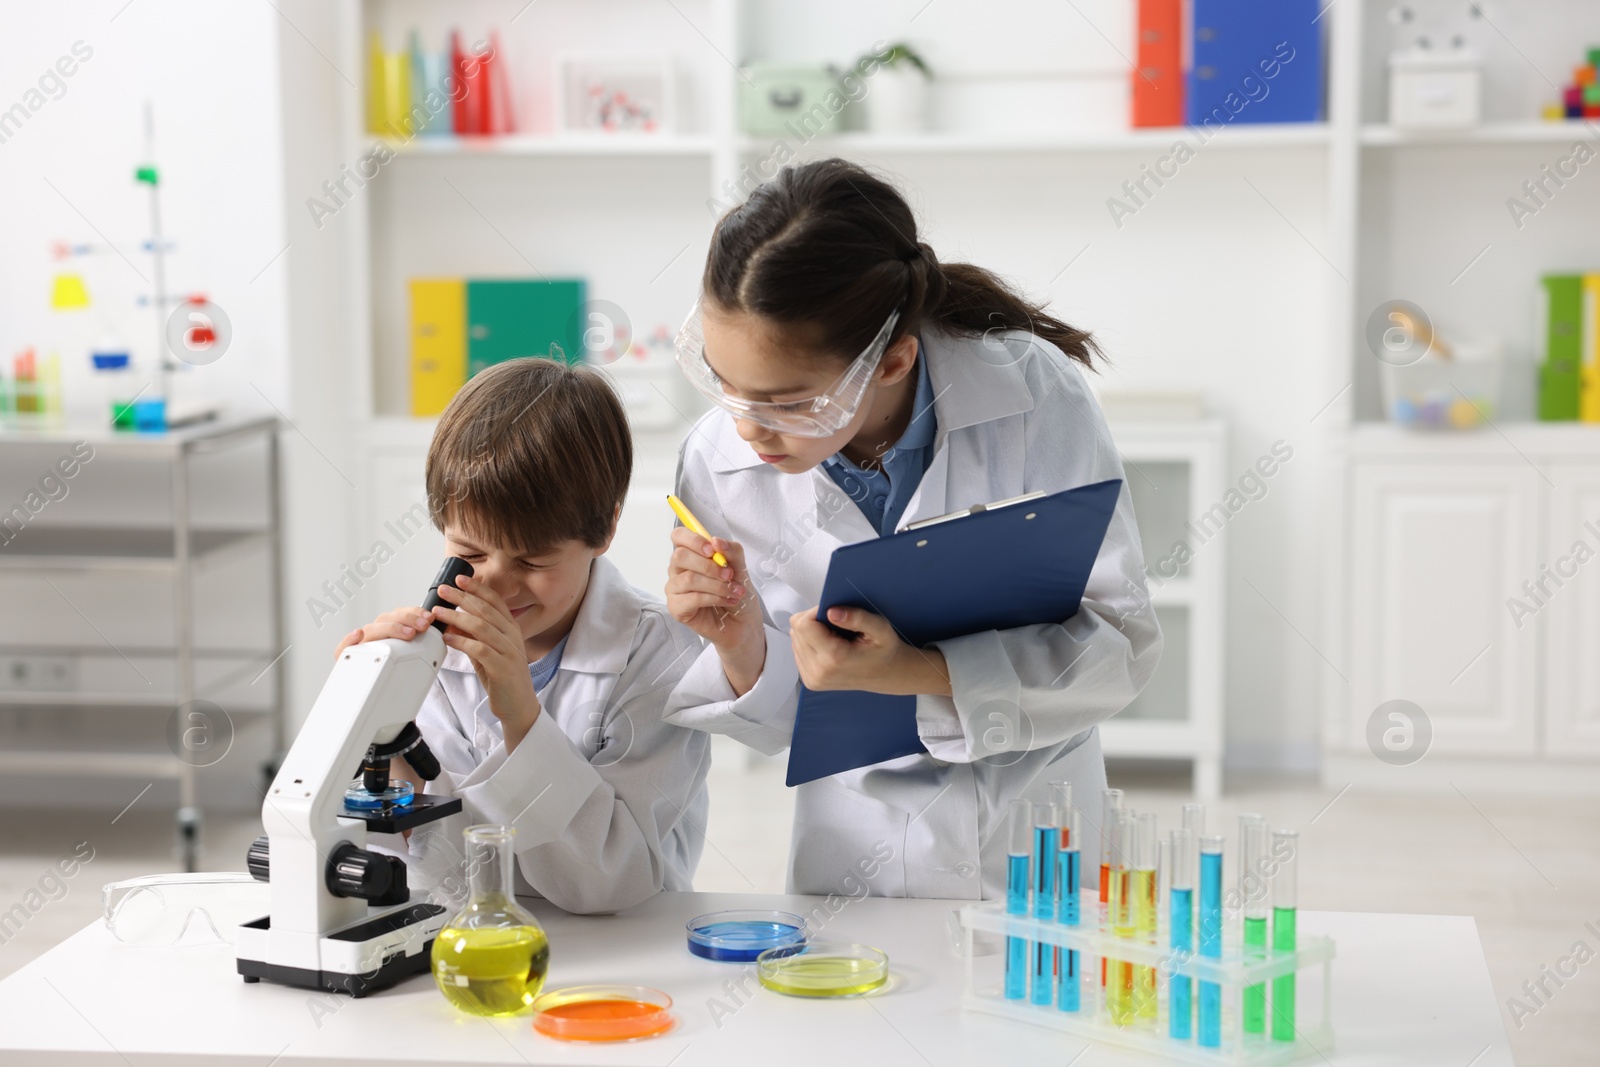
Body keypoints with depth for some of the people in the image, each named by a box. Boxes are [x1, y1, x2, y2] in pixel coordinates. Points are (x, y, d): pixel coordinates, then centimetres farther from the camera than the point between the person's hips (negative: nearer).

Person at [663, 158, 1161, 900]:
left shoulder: (1035, 399, -16)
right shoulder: (719, 463, -11)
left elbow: (1122, 644, -16)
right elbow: (780, 721, -2)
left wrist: (915, 673, -26)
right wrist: (741, 648, -23)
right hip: (856, 851, 0)